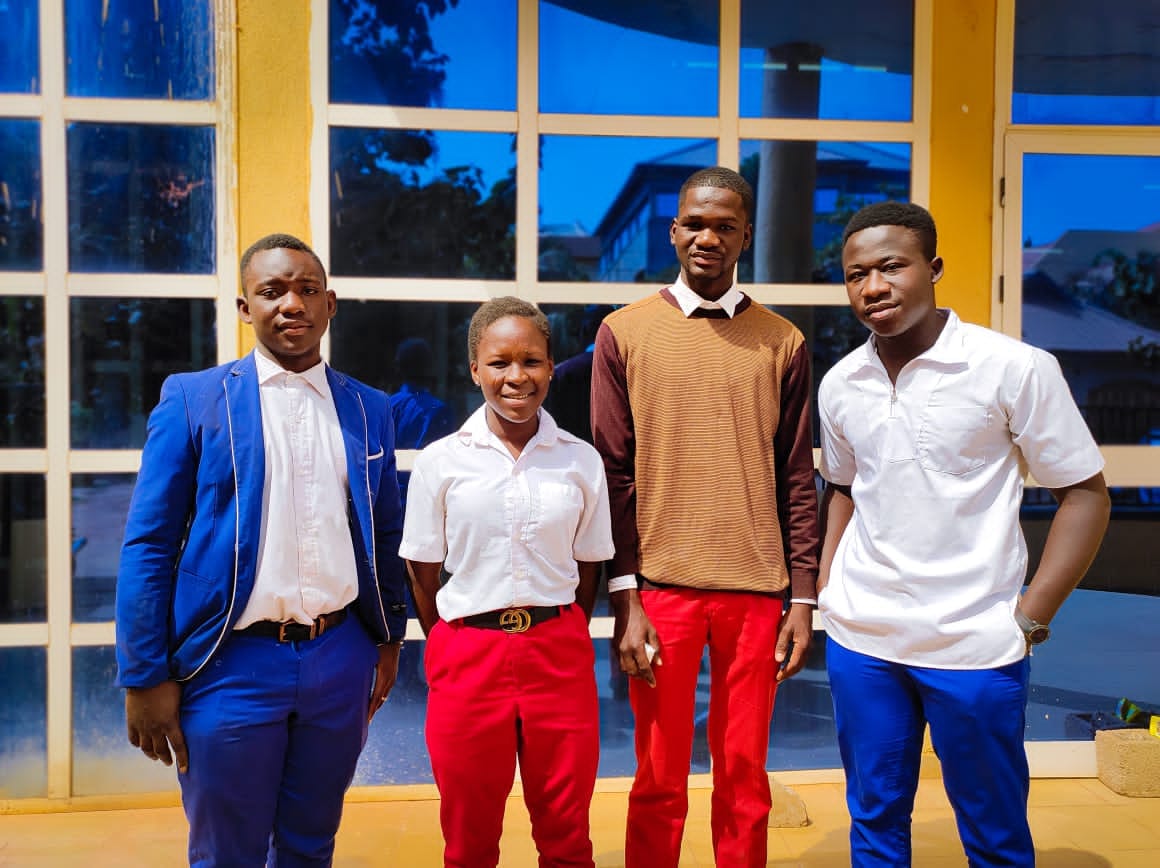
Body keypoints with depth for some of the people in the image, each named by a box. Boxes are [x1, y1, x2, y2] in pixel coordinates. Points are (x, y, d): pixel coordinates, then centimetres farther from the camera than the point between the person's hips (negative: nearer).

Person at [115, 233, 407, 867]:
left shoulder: (369, 410, 6)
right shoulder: (192, 400, -3)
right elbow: (148, 547, -4)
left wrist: (389, 640, 14)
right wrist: (145, 677, -7)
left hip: (341, 660, 3)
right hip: (232, 663, -3)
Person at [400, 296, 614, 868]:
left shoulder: (580, 461, 2)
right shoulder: (441, 461, -1)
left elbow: (587, 568, 10)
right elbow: (423, 574, 5)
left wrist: (561, 639, 4)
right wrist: (450, 649, 4)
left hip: (559, 654, 1)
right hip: (468, 654, 0)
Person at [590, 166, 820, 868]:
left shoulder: (782, 343, 5)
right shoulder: (626, 333, 2)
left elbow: (798, 483, 6)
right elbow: (615, 476, 0)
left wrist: (802, 602, 2)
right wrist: (625, 602, -5)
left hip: (757, 591, 1)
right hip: (662, 586, -1)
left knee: (744, 776, 9)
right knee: (660, 780, 7)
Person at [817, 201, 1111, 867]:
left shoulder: (1015, 368, -12)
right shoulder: (839, 384, 3)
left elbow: (1085, 492, -6)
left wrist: (1031, 617, -11)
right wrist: (826, 588, 9)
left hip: (975, 647, -4)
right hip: (860, 640, 4)